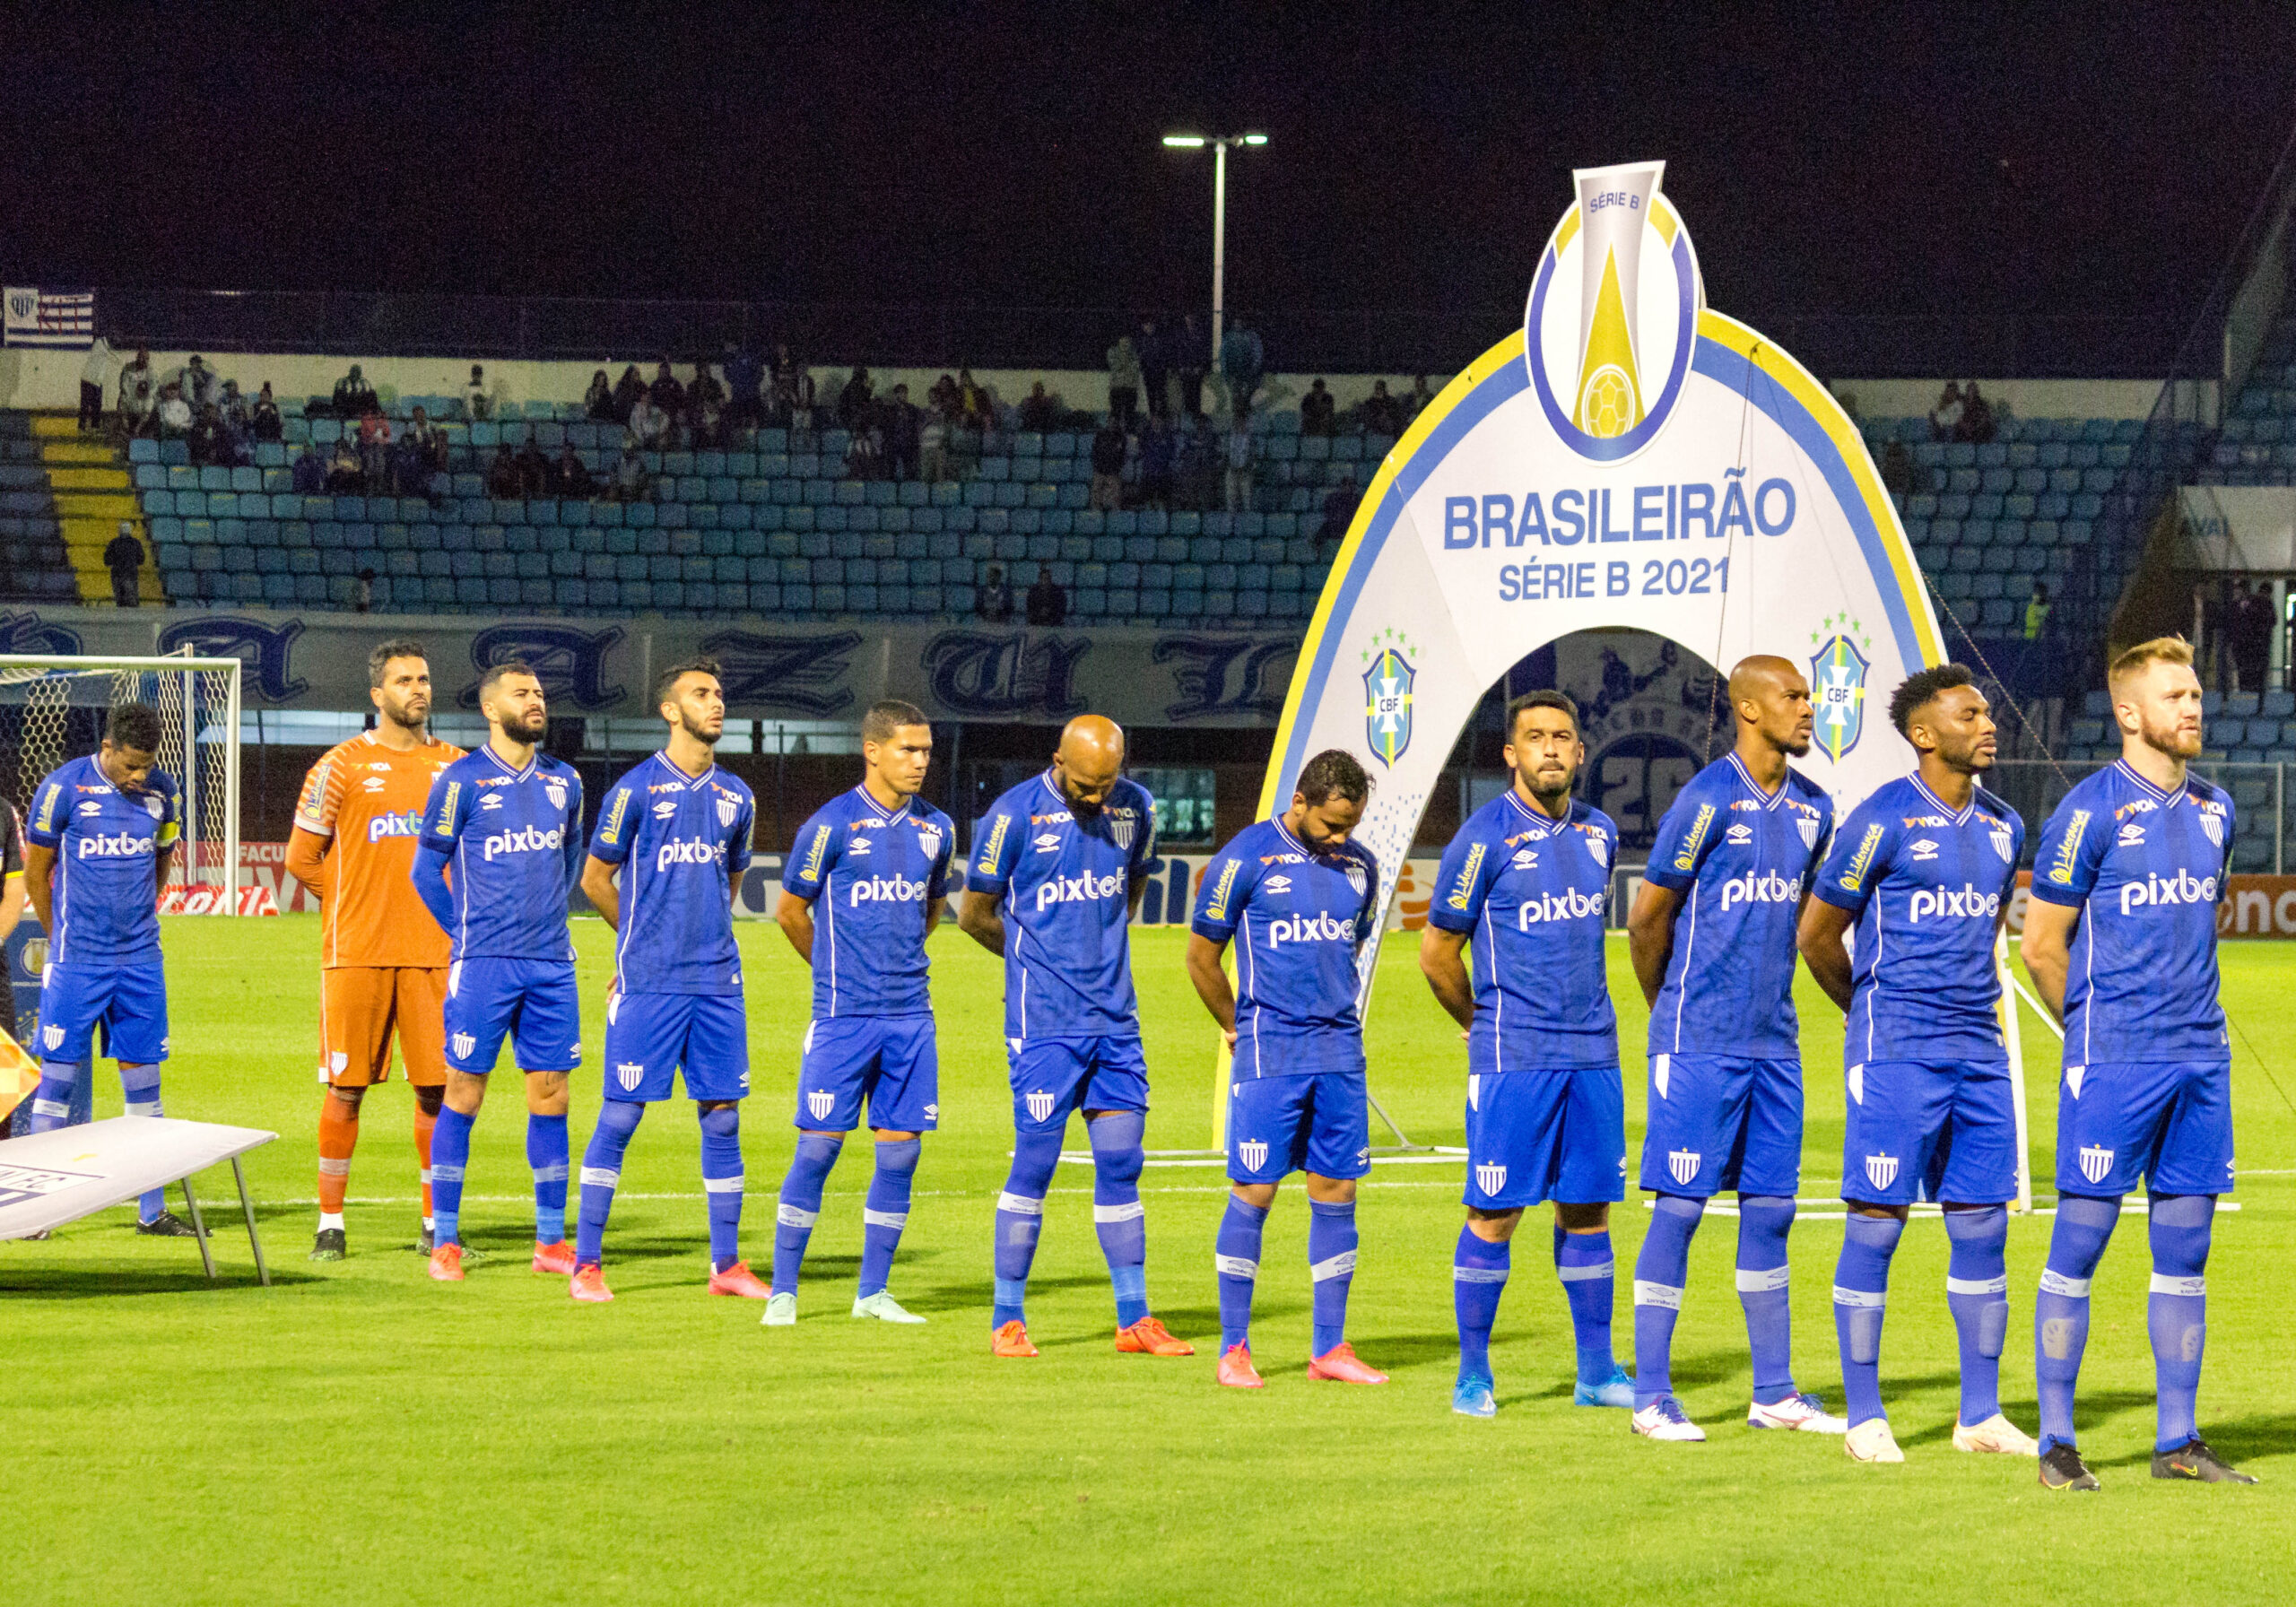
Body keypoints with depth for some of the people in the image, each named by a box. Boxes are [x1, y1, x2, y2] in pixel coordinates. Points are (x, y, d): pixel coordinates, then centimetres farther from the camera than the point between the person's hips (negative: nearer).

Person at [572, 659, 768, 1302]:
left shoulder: (734, 796, 11)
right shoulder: (636, 789, -5)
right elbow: (595, 878, 4)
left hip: (717, 980, 5)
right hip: (648, 983, -5)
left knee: (722, 1118, 5)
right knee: (620, 1115, -3)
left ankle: (727, 1264, 12)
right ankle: (587, 1263, 3)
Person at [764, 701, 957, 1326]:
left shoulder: (936, 828, 8)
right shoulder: (832, 824, -7)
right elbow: (790, 909, 3)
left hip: (910, 1015, 5)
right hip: (843, 1016, -5)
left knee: (901, 1150, 3)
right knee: (819, 1146, -4)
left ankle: (873, 1292, 13)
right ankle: (783, 1291, 4)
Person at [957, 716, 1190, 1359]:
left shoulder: (1136, 808, 4)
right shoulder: (1015, 814, -9)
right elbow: (974, 914, 0)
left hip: (1115, 1016, 5)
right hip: (1044, 1021, -5)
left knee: (1121, 1164, 6)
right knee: (1035, 1162, -4)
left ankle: (1135, 1319, 10)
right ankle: (1007, 1320, 6)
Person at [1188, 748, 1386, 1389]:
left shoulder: (1359, 865, 9)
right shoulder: (1247, 858, -7)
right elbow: (1201, 954, 1)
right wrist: (1239, 1028, 8)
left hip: (1340, 1053, 5)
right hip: (1269, 1056, -5)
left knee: (1336, 1195, 5)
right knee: (1253, 1194, -4)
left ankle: (1330, 1348, 11)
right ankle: (1234, 1348, 4)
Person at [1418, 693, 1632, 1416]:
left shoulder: (1599, 833, 10)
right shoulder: (1486, 838, -8)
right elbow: (1437, 953, -2)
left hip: (1593, 1051, 5)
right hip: (1513, 1057, -5)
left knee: (1587, 1209, 8)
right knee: (1495, 1213, -3)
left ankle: (1596, 1371, 14)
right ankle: (1473, 1376, 3)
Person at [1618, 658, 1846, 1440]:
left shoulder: (1813, 807, 8)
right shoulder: (1707, 800, -12)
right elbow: (1647, 916, -6)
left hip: (1773, 1039, 6)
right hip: (1701, 1044, -6)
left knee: (1769, 1211, 9)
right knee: (1680, 1207, -3)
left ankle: (1774, 1391, 16)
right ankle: (1652, 1396, 2)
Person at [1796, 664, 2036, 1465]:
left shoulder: (2003, 826, 11)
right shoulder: (1883, 820, -8)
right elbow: (1816, 934, 0)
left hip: (1979, 1052, 6)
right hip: (1897, 1052, -6)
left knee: (1982, 1229, 6)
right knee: (1875, 1224, -3)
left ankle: (1981, 1414, 13)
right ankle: (1865, 1417, 2)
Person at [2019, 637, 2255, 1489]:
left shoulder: (2213, 809, 11)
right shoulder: (2090, 811, -8)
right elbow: (2041, 946, -4)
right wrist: (2096, 1031, 6)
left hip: (2200, 1059, 6)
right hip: (2113, 1066, -6)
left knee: (2183, 1251, 8)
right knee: (2078, 1247, -3)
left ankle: (2178, 1441, 13)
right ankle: (2057, 1443, 2)